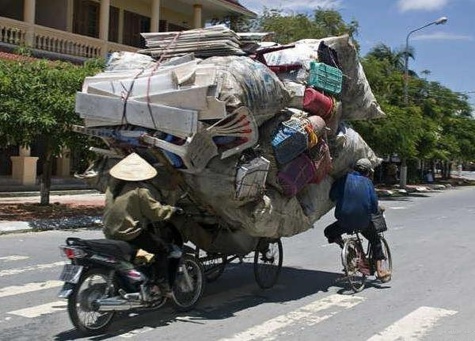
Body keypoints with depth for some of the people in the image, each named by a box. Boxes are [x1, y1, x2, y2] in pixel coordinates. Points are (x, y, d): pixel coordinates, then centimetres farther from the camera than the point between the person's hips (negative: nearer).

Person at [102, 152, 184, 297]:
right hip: (129, 233, -8)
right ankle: (163, 287, 5)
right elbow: (156, 212, -12)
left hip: (110, 231, 8)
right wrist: (172, 209, 5)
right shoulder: (140, 190, -15)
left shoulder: (113, 185, 7)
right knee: (162, 248, 6)